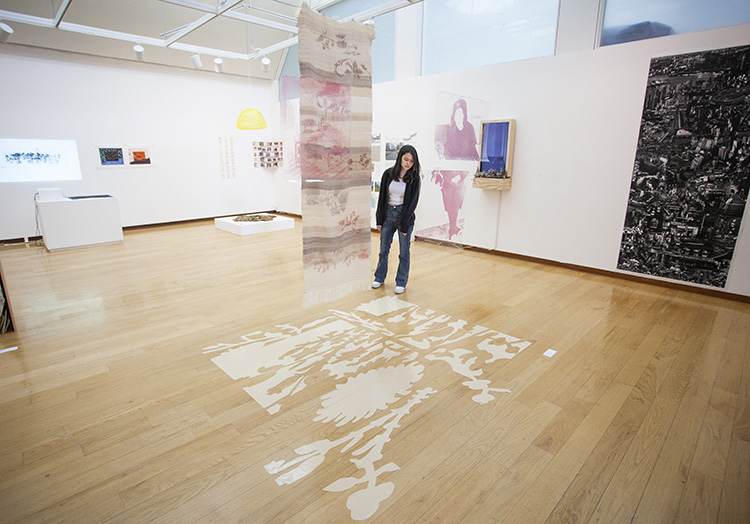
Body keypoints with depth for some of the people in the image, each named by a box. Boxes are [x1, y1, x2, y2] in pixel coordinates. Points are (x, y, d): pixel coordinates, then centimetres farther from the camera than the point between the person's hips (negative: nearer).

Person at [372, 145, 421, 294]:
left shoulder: (414, 178, -6)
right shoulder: (388, 173, -1)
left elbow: (413, 202, -8)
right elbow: (382, 196, 3)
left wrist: (405, 224, -11)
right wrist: (379, 219, 1)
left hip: (404, 215, -2)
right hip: (388, 213, 2)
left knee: (404, 252, 5)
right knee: (384, 249, 11)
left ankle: (401, 282, 20)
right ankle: (379, 278, 29)